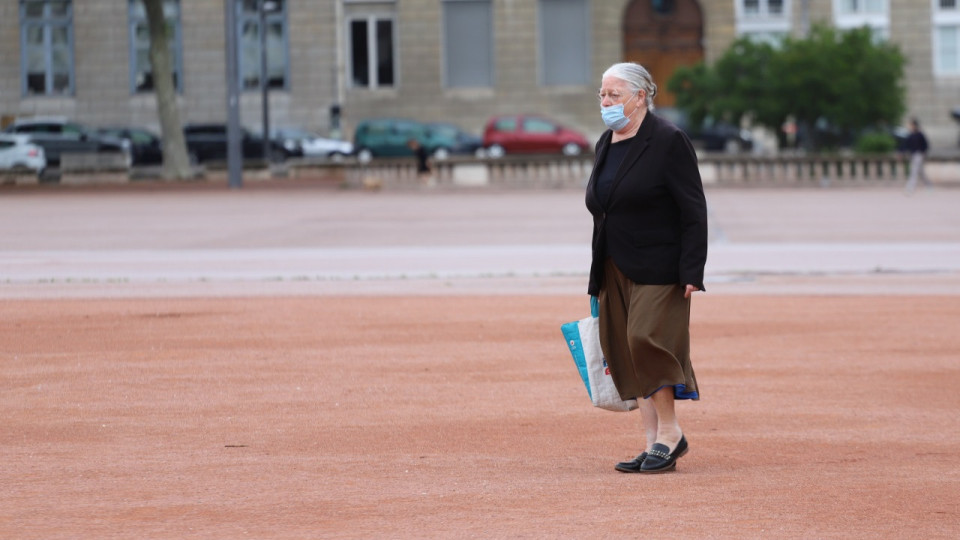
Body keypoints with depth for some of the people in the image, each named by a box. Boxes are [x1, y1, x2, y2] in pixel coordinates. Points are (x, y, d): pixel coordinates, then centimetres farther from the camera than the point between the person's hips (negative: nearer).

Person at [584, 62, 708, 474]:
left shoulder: (668, 142, -9)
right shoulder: (606, 145, 13)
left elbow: (694, 212, -12)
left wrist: (691, 272, -18)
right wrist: (596, 279, 16)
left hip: (659, 269, -8)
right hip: (616, 271, 8)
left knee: (647, 339, -15)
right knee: (627, 351, 4)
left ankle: (669, 431, -3)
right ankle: (654, 442, 8)